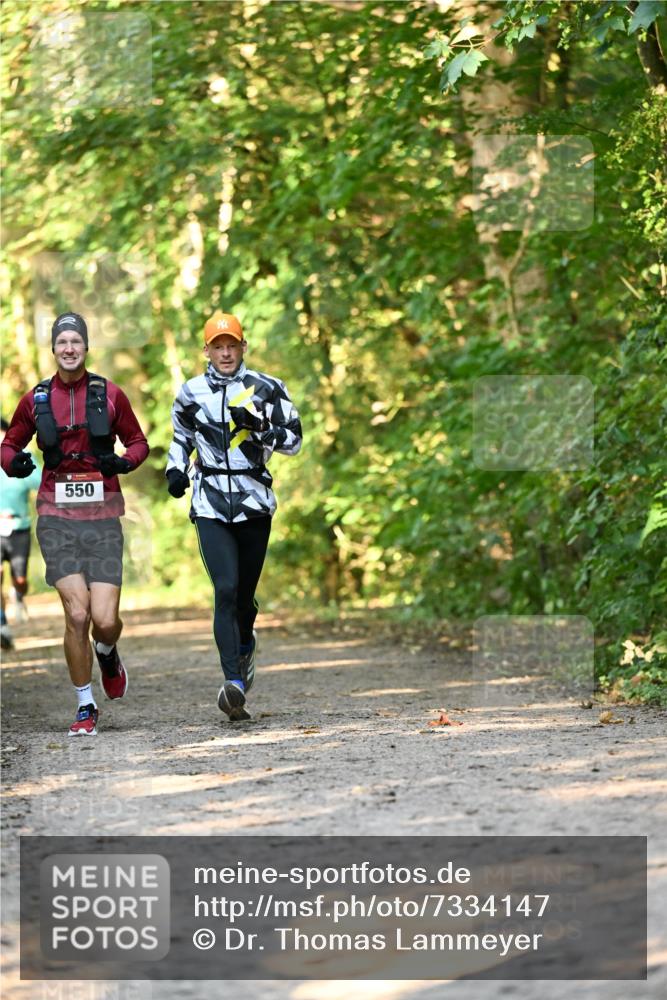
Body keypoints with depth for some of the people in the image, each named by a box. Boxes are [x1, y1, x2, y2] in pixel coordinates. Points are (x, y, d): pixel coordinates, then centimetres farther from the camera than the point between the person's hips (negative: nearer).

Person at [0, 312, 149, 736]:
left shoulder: (109, 395, 4)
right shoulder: (36, 399, 6)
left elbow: (138, 441, 14)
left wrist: (124, 461, -8)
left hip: (103, 514, 0)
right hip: (58, 516, 0)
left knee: (105, 619, -9)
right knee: (77, 614, -12)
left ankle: (107, 653, 30)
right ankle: (86, 706, 6)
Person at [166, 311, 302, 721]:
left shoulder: (266, 389, 3)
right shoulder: (191, 393, 8)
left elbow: (293, 440, 1)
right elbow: (181, 436, 25)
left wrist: (258, 426, -15)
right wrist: (176, 469, 7)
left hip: (254, 502, 1)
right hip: (210, 505, -1)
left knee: (245, 594, 10)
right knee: (226, 590, -17)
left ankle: (246, 644, 45)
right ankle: (234, 683, -23)